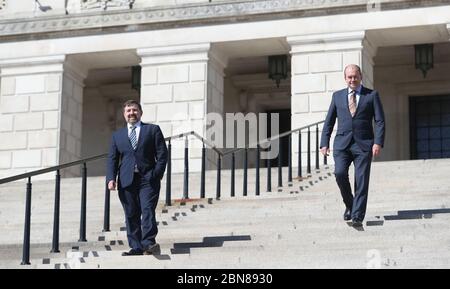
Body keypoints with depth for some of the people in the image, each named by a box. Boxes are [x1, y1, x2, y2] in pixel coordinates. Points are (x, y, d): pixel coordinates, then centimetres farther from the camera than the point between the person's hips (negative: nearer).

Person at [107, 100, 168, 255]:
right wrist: (111, 178, -2)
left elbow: (162, 154, 4)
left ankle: (149, 243, -19)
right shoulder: (117, 135, 18)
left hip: (148, 179, -3)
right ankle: (136, 247, 2)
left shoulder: (153, 130, 10)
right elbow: (112, 159, 13)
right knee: (131, 215, 0)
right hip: (126, 180, 3)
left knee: (148, 210, -15)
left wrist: (157, 174, -7)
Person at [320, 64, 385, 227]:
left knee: (361, 180, -8)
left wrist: (378, 142, -12)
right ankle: (349, 205, 4)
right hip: (342, 143, 1)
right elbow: (329, 121, 15)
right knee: (340, 173, -18)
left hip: (363, 144, -1)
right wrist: (324, 143, 5)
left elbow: (380, 121, 2)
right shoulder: (338, 96, 14)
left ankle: (357, 216, -7)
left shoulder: (372, 95, 7)